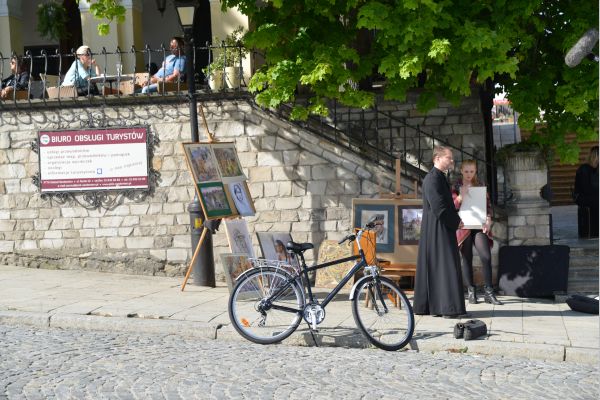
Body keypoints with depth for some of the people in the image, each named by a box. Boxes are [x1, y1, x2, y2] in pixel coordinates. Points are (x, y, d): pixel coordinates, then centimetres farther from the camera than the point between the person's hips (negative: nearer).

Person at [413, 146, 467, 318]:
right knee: (446, 265, -10)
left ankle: (426, 306, 14)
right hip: (438, 229, -10)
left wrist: (455, 219, 11)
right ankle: (450, 308, -9)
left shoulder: (439, 177, 17)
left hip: (441, 229, 10)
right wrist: (456, 221, -11)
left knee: (433, 266, 10)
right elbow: (438, 206, -22)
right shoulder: (432, 178, -15)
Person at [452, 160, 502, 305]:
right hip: (463, 227, -1)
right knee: (467, 259, 1)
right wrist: (460, 197, -18)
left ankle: (488, 292, -6)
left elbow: (488, 205, 12)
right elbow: (451, 206, -1)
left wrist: (488, 220, -5)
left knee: (486, 257, -11)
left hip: (479, 226, 1)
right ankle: (471, 292, 9)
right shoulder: (456, 187, 6)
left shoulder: (480, 187, 13)